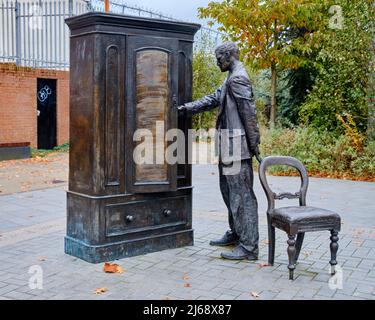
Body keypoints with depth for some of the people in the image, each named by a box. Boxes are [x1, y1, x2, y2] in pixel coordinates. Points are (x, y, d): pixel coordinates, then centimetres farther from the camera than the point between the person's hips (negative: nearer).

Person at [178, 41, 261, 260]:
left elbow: (249, 112, -17)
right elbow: (213, 100, 21)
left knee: (241, 193, -8)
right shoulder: (232, 79, 19)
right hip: (230, 144, 11)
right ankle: (236, 234, 30)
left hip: (237, 144, -11)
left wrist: (254, 144, -15)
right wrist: (186, 108, 16)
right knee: (229, 189, 17)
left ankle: (249, 247, -3)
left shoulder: (238, 79, -13)